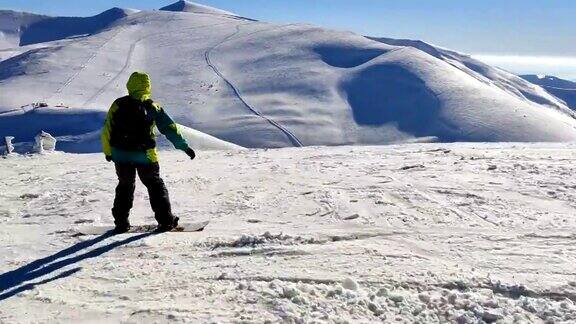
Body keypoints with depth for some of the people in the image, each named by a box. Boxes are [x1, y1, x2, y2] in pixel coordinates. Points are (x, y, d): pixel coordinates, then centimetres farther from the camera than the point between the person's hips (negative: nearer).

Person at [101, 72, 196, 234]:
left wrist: (108, 152, 12)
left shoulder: (118, 105, -2)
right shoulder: (152, 107, -7)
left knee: (125, 186, 19)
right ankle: (166, 220, 10)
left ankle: (121, 222, 18)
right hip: (145, 156, -2)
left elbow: (107, 130, 1)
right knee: (155, 185, 11)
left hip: (121, 155, 2)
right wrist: (185, 147, 0)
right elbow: (170, 128, -5)